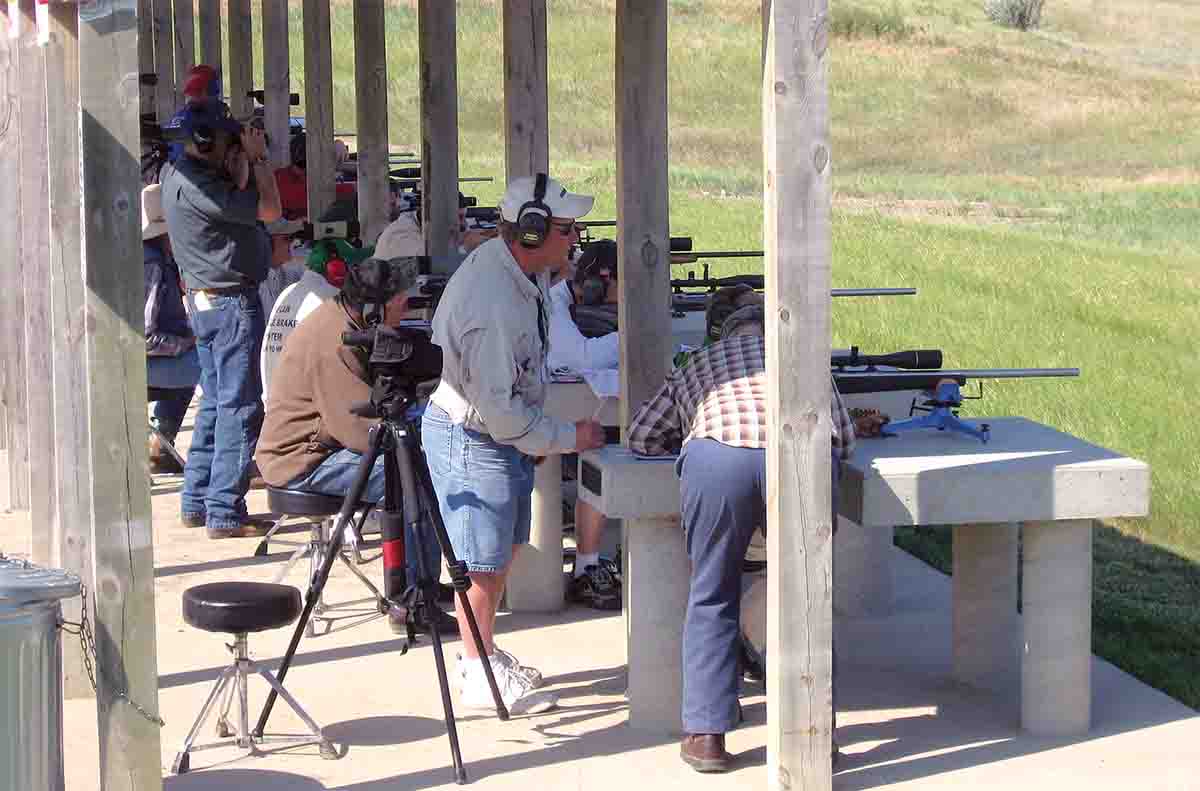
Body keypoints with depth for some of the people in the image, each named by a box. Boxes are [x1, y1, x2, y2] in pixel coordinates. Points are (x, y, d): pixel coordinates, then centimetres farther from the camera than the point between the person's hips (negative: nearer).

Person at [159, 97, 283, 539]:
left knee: (215, 404, 16)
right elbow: (269, 209, -18)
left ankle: (197, 503, 20)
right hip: (232, 303, -10)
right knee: (240, 408, -7)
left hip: (203, 300, 10)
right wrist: (257, 159, -7)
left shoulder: (176, 175, 10)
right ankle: (225, 513, -7)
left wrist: (242, 166, -1)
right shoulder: (195, 185, -21)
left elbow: (237, 201, 13)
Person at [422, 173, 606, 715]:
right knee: (483, 561, 2)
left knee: (505, 549, 21)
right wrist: (569, 438, -21)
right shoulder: (491, 305, -33)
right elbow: (499, 408, -29)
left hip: (506, 432, 10)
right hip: (471, 440, -10)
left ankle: (484, 652, 38)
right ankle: (479, 675, 17)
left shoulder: (520, 268, -3)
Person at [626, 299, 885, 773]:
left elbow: (641, 436, 35)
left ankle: (705, 734, 11)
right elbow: (846, 439, 34)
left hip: (717, 461, 0)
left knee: (713, 598, 14)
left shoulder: (697, 366, 36)